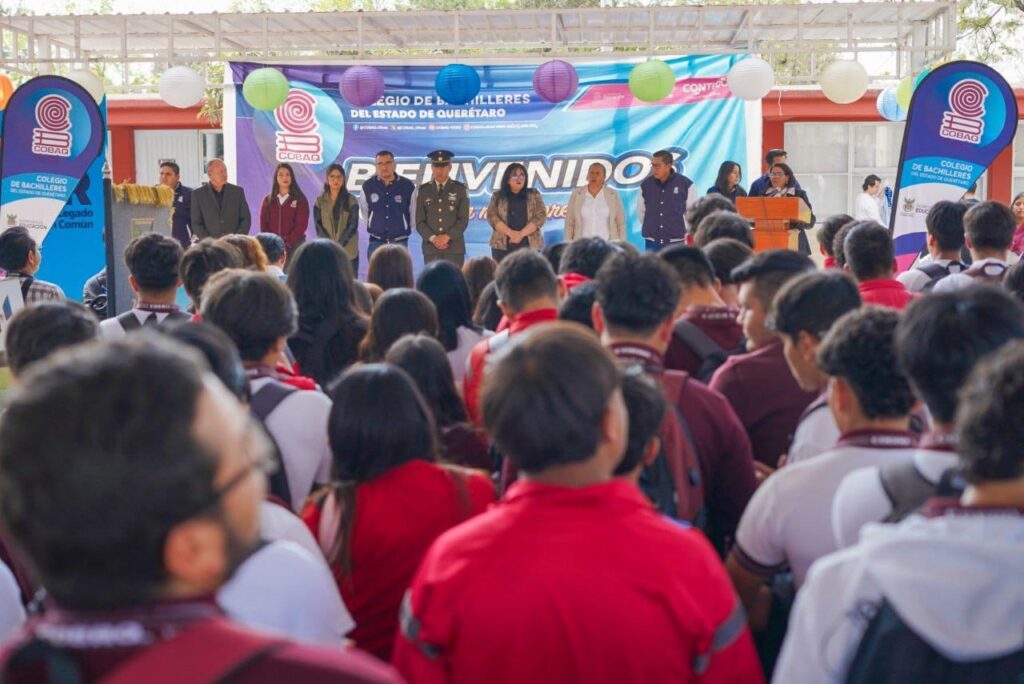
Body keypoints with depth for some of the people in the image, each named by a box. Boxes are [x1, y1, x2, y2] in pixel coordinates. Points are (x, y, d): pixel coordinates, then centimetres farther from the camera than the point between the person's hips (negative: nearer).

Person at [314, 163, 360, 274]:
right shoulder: (320, 201, 9)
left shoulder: (351, 200, 5)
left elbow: (353, 225, -3)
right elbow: (318, 225, 2)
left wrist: (340, 245, -14)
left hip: (348, 251, -1)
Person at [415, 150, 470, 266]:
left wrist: (447, 236, -13)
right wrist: (433, 238, -11)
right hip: (430, 247, 1)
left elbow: (464, 219, -1)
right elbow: (419, 221, 5)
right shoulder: (423, 190, 9)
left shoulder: (460, 189, 5)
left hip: (455, 247, -1)